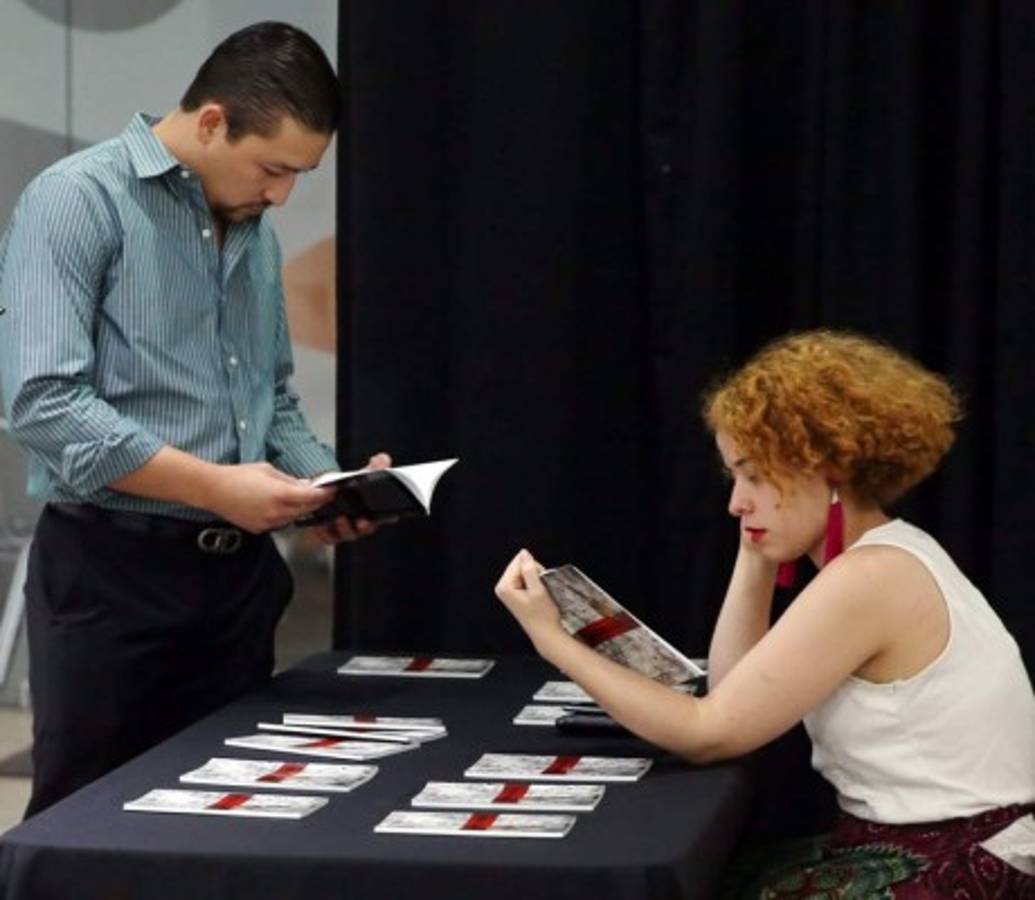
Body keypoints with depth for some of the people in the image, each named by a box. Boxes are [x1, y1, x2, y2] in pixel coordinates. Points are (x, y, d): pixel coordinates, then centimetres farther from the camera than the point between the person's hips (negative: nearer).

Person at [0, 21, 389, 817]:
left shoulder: (255, 233, 14)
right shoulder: (78, 200, -9)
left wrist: (330, 482, 0)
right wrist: (216, 487, -22)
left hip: (239, 571, 7)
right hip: (111, 571, -7)